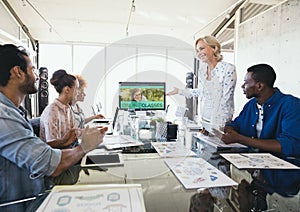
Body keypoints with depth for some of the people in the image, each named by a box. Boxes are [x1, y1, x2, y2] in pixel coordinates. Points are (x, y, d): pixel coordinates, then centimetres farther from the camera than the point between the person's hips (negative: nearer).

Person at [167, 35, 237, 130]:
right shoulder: (201, 70, 5)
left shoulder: (228, 69, -14)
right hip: (203, 120, 5)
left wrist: (215, 126, -20)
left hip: (220, 123, -5)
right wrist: (179, 91, 20)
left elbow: (225, 100, -17)